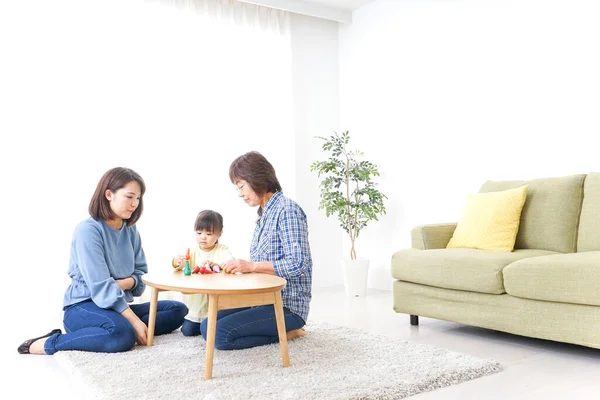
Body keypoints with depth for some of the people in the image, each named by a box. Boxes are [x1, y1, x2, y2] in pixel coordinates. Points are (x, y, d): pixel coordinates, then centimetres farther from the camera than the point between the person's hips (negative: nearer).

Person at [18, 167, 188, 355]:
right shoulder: (87, 230, -16)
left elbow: (141, 273, 8)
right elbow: (101, 287, -23)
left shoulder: (131, 230, 6)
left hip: (118, 306, 8)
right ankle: (49, 343, -17)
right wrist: (135, 321, -26)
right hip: (83, 307, -8)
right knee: (123, 334, -38)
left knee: (178, 310, -5)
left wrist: (123, 283, -16)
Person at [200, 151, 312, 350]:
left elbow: (297, 265, -24)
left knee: (221, 334, -20)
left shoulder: (287, 210, -15)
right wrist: (239, 267, -1)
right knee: (207, 326, 3)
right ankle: (277, 329, 9)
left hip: (287, 306, -9)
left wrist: (251, 266, -22)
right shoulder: (264, 215, 13)